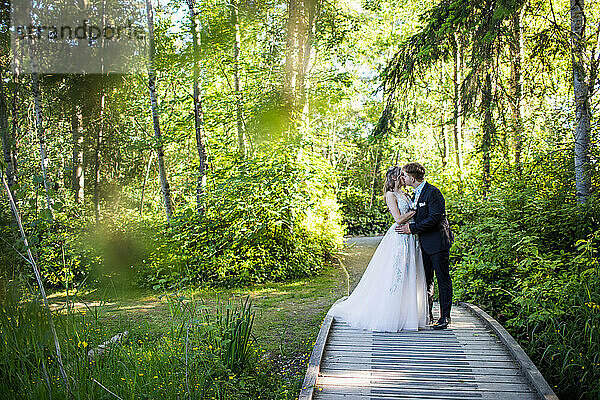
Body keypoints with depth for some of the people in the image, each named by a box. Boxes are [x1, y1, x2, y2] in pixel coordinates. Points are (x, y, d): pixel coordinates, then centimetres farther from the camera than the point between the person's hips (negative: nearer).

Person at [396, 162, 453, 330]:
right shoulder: (417, 193, 14)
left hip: (438, 242, -9)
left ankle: (445, 317, 4)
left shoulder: (433, 192, -16)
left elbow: (434, 218, -21)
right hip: (424, 243, 9)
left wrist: (412, 228, -19)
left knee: (443, 279, -2)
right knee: (426, 279, 13)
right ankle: (427, 314, 23)